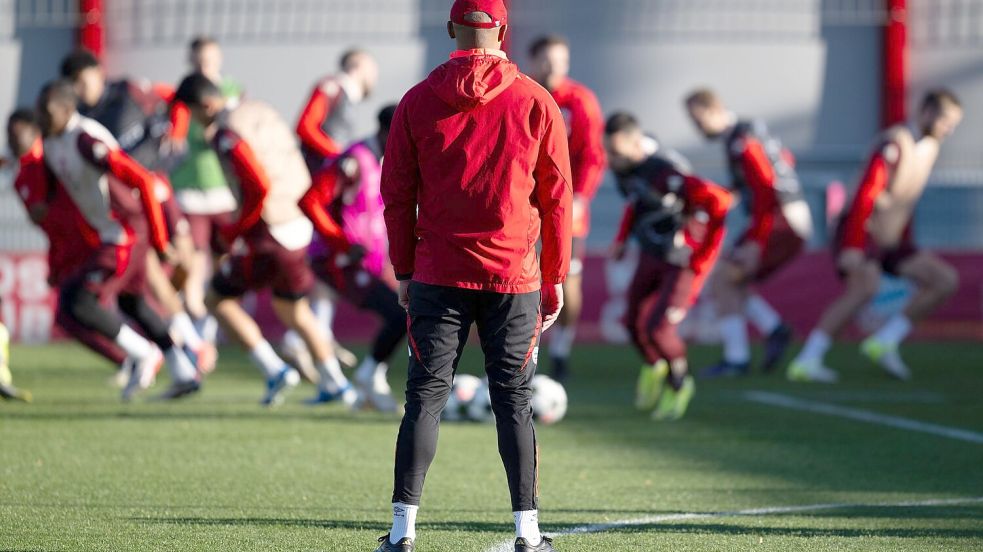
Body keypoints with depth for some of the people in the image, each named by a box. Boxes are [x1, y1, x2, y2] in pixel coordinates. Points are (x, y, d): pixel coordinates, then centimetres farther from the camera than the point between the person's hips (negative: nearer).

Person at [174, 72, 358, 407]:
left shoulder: (227, 134, -16)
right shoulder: (261, 111, 10)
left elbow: (259, 188, -24)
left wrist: (233, 232, -11)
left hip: (269, 231, -8)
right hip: (301, 225, 8)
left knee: (218, 300, 6)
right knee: (292, 309, 25)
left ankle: (275, 370, -2)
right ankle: (336, 383, 26)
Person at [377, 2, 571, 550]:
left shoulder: (417, 102, 1)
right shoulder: (535, 102, -1)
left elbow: (397, 194, 3)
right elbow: (557, 197, 1)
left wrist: (405, 272, 11)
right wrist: (555, 277, 8)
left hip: (437, 276, 0)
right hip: (514, 278, 0)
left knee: (426, 396, 4)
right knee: (514, 402, 4)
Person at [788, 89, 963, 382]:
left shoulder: (929, 147, 11)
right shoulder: (896, 141, -17)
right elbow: (866, 194, -26)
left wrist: (905, 245, 26)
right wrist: (853, 247, -33)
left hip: (891, 240, 9)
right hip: (859, 236, -9)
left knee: (946, 280, 0)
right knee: (866, 285, -33)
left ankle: (885, 341, -1)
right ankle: (807, 362, -33)